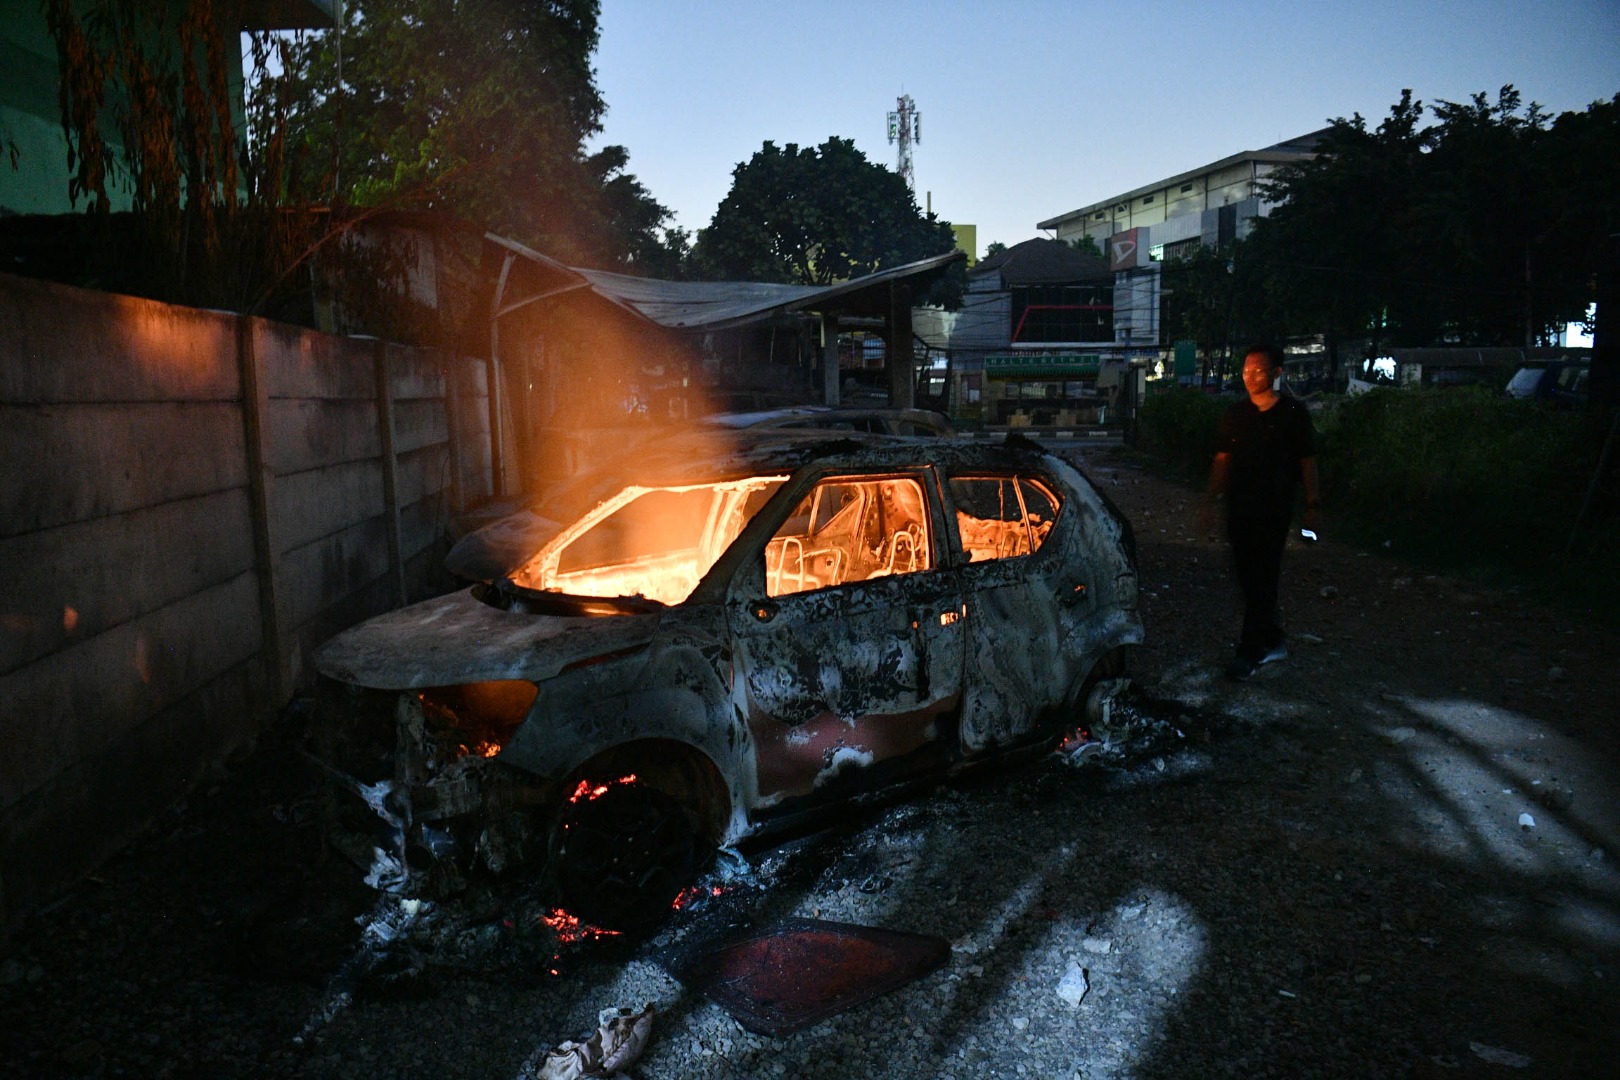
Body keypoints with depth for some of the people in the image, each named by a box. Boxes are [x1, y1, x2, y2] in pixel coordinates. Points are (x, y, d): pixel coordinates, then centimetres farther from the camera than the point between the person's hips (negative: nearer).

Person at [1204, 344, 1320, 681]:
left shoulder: (1293, 413, -2)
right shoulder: (1235, 413, 9)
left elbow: (1307, 461, 0)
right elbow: (1222, 459, 11)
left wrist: (1313, 505, -4)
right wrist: (1212, 499, 6)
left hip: (1274, 510, -5)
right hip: (1239, 508, 5)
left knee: (1262, 580, -6)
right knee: (1248, 577, 9)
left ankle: (1251, 652, -2)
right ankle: (1272, 640, 26)